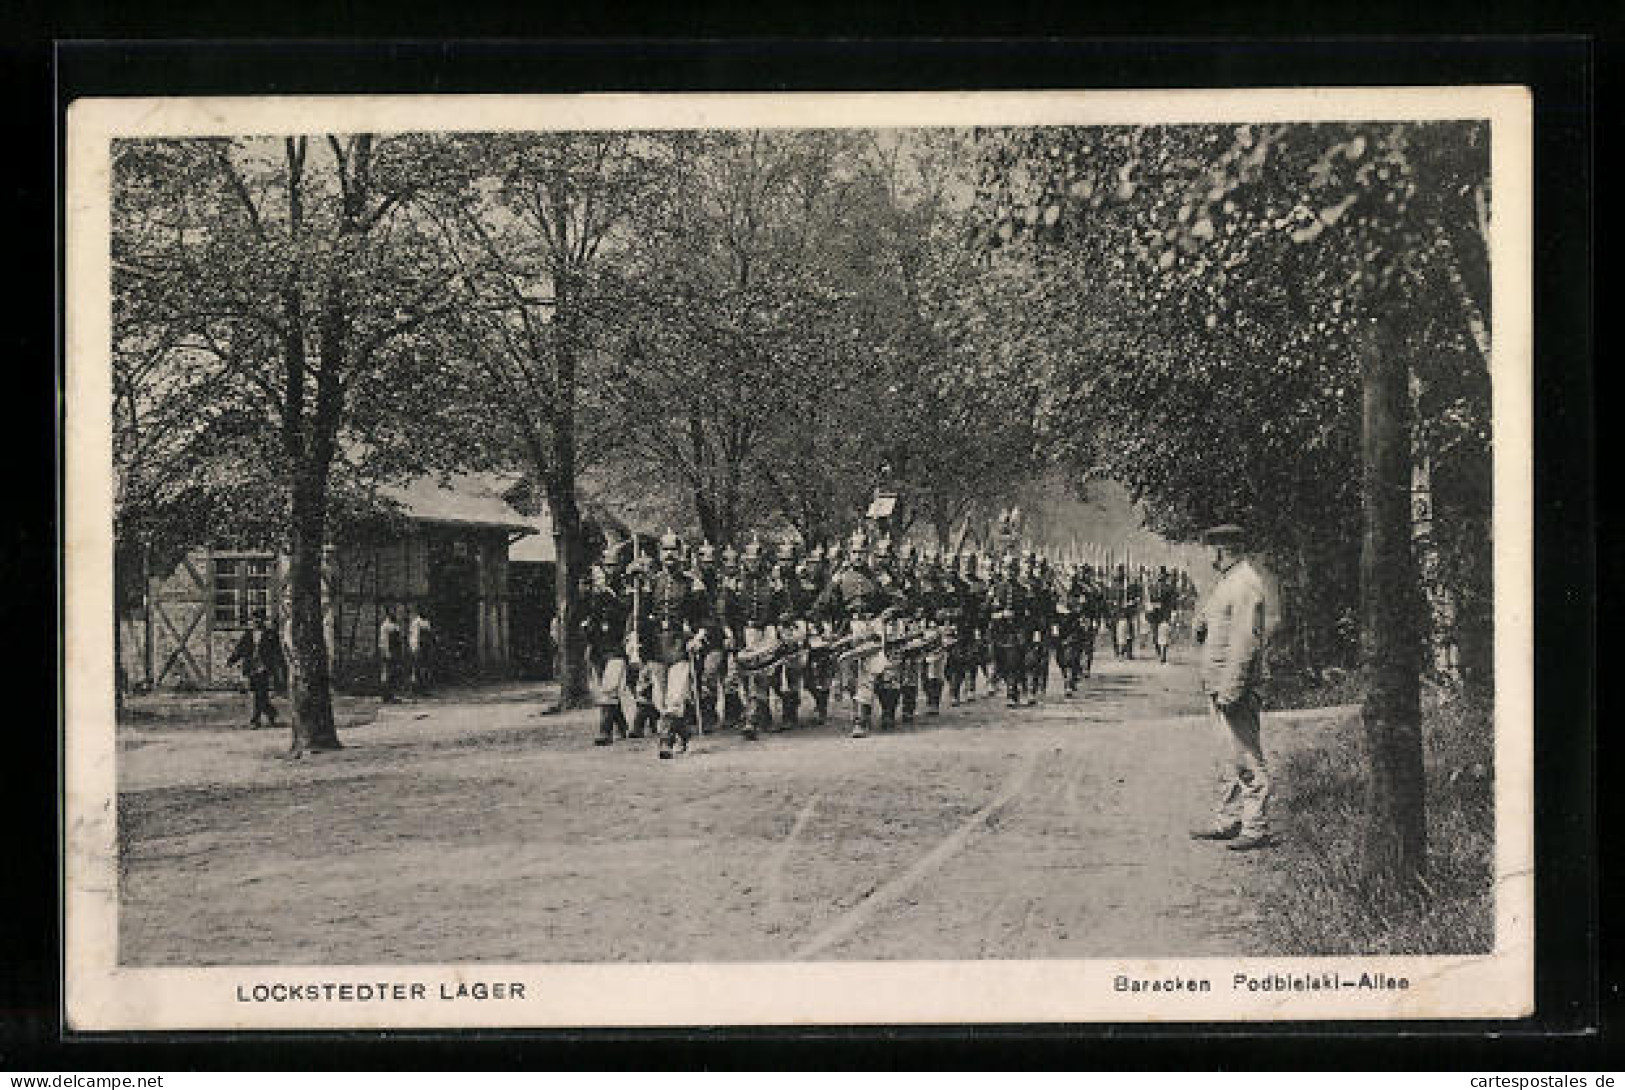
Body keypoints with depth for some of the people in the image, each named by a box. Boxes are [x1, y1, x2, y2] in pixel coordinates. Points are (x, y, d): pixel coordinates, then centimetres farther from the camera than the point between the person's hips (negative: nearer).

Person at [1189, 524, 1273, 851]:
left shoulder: (1245, 584, -15)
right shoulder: (1228, 580, 17)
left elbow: (1246, 640, -21)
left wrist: (1230, 688, -24)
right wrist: (1202, 626, 3)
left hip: (1235, 686, -10)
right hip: (1219, 685, 10)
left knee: (1246, 759, -7)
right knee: (1230, 759, 15)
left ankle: (1256, 828, -4)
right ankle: (1227, 821, 22)